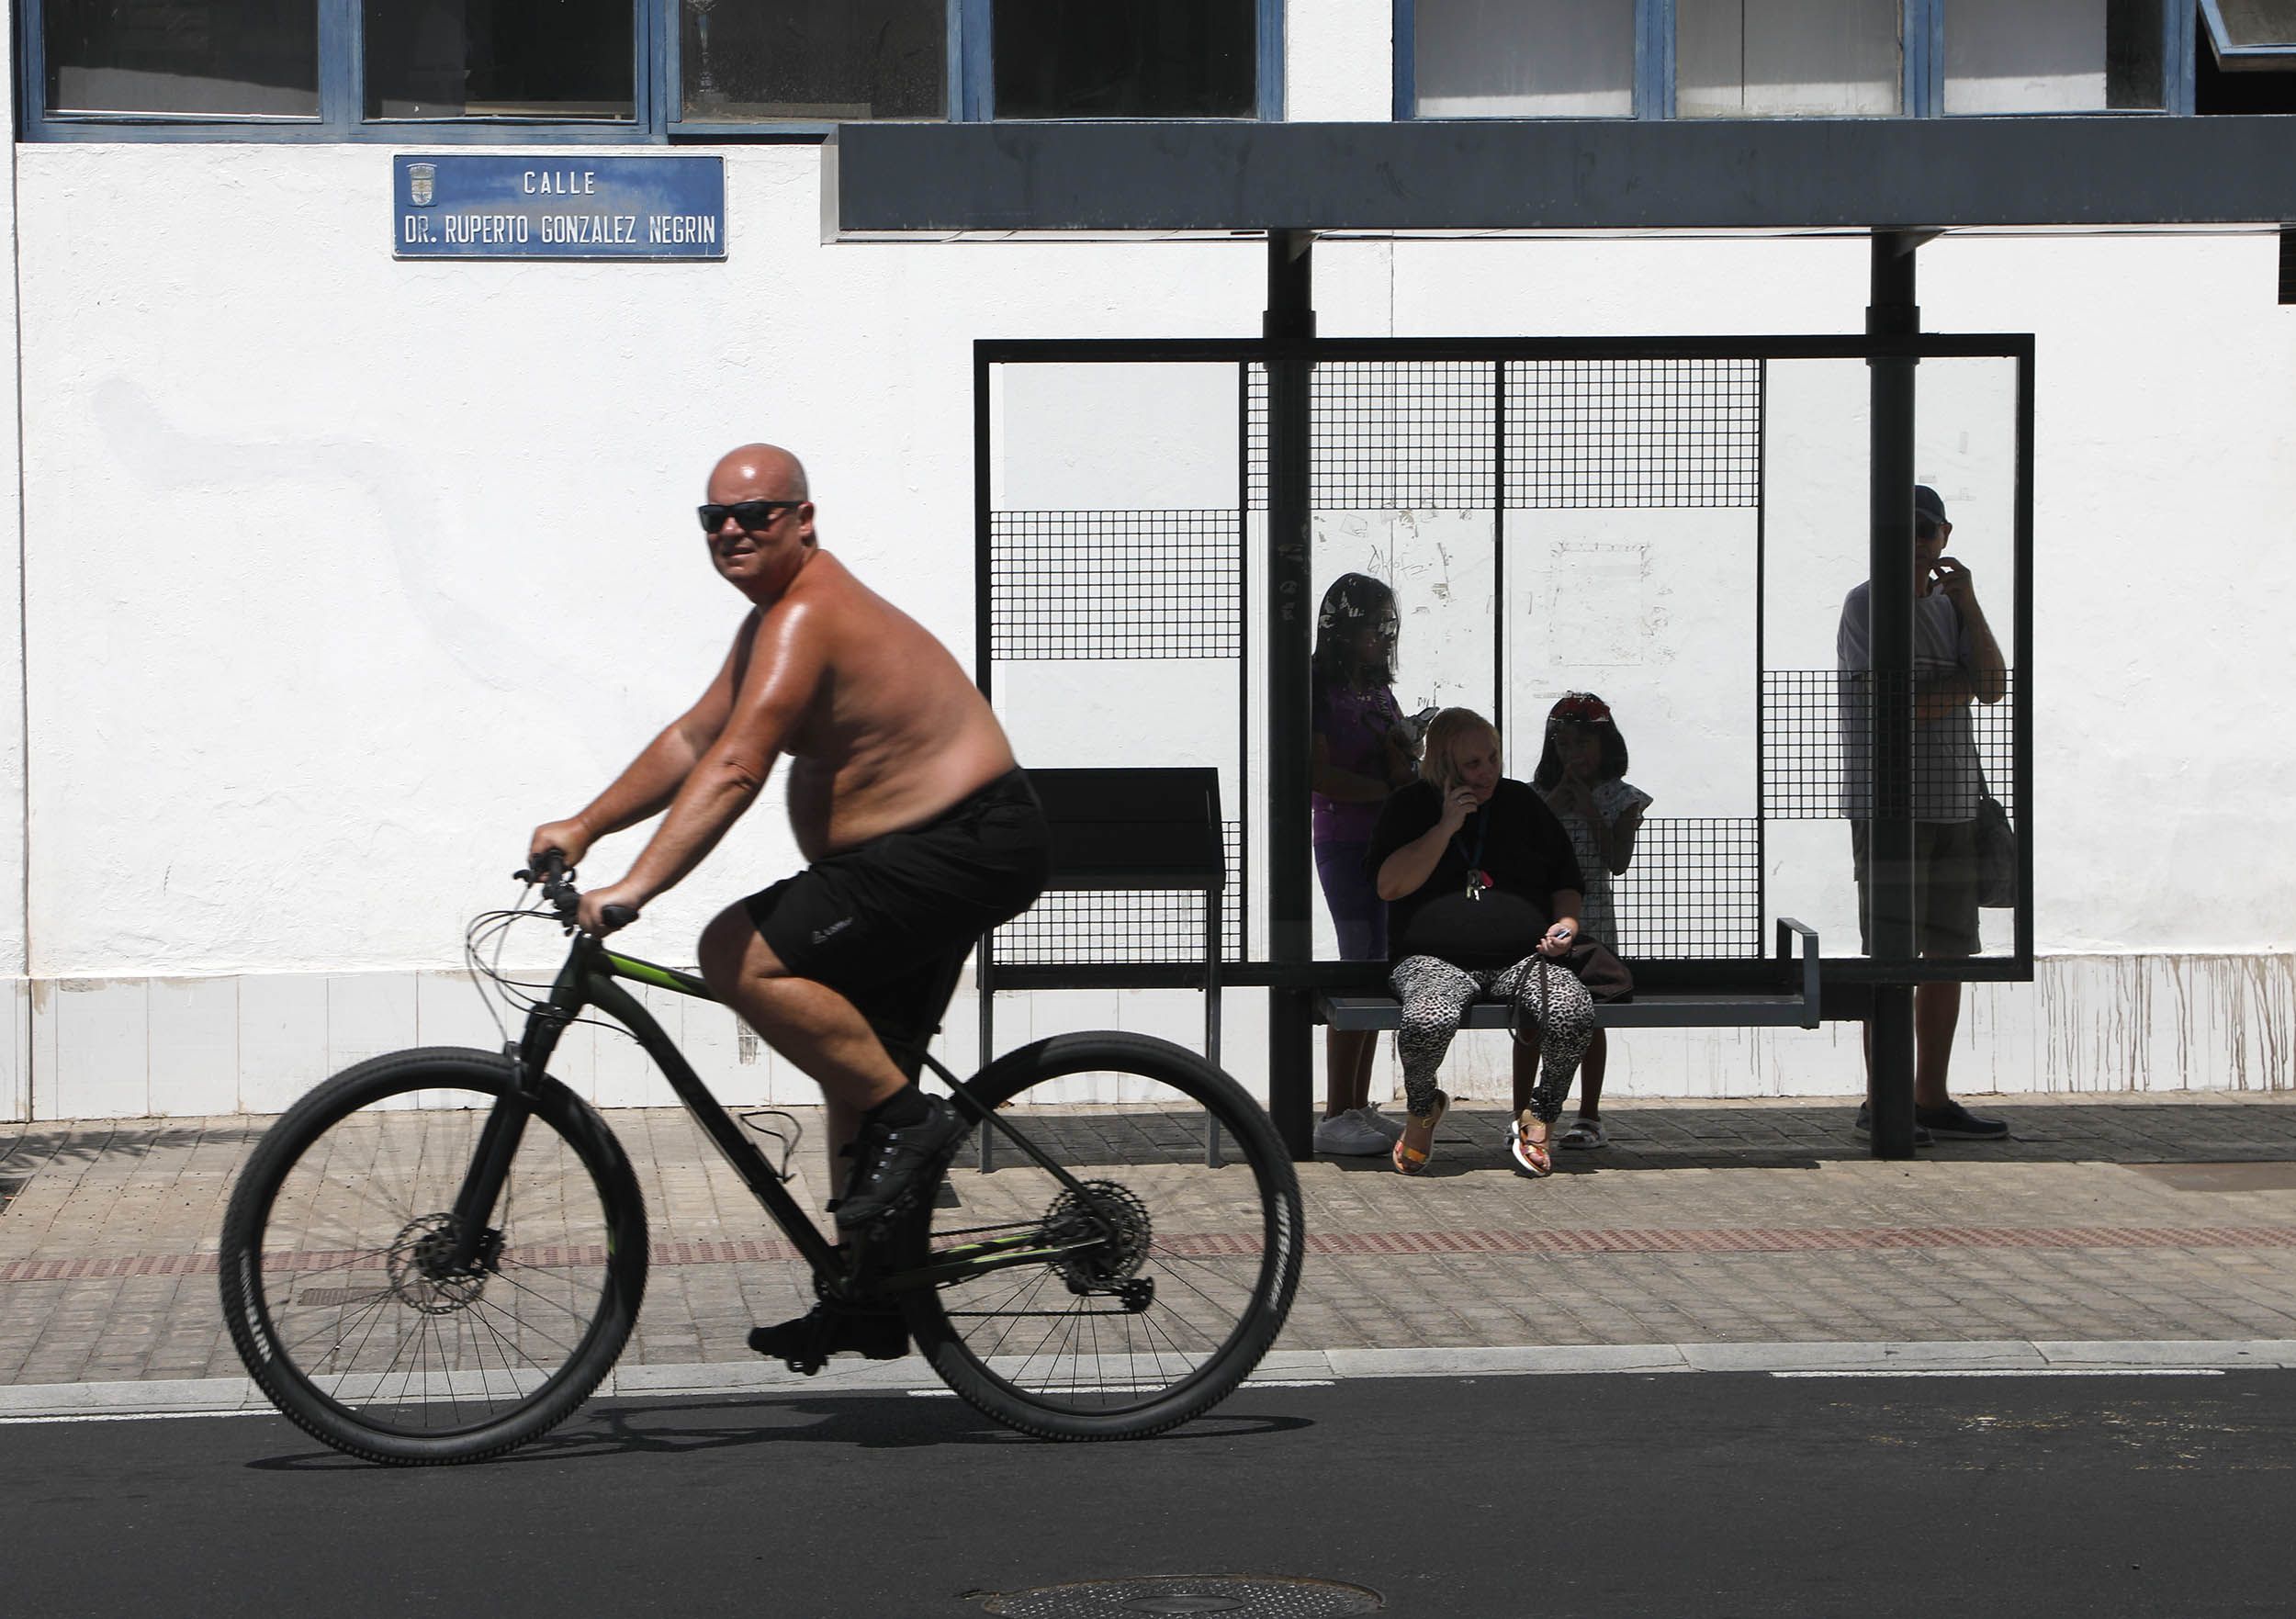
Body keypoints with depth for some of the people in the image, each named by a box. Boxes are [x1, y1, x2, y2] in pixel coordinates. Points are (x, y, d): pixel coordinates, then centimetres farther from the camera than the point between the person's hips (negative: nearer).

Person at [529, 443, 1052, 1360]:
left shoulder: (807, 617, -20)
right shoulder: (778, 616, 14)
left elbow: (735, 770, -30)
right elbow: (693, 739, 18)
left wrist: (634, 887, -35)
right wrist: (585, 827, 10)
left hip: (967, 847, -11)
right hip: (930, 852, 11)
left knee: (741, 955, -20)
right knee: (858, 1066, 14)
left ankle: (905, 1118, -11)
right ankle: (871, 1306, 21)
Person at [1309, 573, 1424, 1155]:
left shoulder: (1380, 692, 16)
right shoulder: (1320, 689, -8)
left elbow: (1407, 768, 18)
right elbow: (1320, 775, -17)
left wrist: (1408, 763, -5)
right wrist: (1391, 787, -11)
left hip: (1390, 843, 8)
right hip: (1345, 842, -8)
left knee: (1377, 974, 7)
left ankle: (1358, 1106, 12)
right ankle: (1336, 1114, -9)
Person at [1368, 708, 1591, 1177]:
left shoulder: (1524, 803, 18)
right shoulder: (1412, 807, 10)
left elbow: (1565, 881, 24)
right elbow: (1390, 886, -4)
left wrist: (1567, 923, 3)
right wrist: (1447, 827, -8)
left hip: (1524, 958, 2)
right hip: (1436, 958, -2)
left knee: (1574, 1013, -32)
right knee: (1428, 1022, -38)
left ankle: (1540, 1116, -6)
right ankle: (1422, 1109, -3)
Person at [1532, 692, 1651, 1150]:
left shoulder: (1619, 798, 2)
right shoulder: (1540, 794, 8)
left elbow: (1617, 862, -9)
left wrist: (1590, 811, -12)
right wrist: (1549, 810, -8)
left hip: (1590, 916, -2)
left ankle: (1589, 1117, 7)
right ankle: (1521, 1114, 6)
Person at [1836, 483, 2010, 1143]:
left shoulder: (1950, 606, 17)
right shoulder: (1865, 605, -4)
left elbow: (1994, 687, 3)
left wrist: (1969, 604, -6)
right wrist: (1963, 685, 1)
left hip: (1954, 808, 7)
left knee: (1949, 955, 7)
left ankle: (1931, 1098, 12)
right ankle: (1877, 1104, -5)